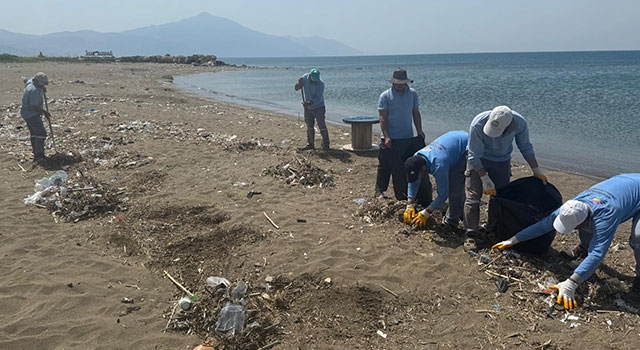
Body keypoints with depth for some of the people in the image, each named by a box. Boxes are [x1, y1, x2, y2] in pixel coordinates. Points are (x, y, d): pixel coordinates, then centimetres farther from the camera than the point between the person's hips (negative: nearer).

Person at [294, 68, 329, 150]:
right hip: (308, 108, 5)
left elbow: (317, 99, -27)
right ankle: (310, 144, 22)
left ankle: (325, 145, 2)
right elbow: (296, 88, -6)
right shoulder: (305, 77, -10)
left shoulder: (321, 83, -23)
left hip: (318, 107, -5)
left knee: (322, 126, -6)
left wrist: (309, 103, -41)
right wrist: (299, 83, -27)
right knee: (309, 127, 13)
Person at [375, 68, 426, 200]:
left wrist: (419, 131, 4)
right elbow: (383, 118, -10)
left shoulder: (412, 94, 6)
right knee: (385, 166, 3)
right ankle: (379, 190, 18)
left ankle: (405, 194, 18)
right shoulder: (385, 96, -7)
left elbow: (416, 113, 13)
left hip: (409, 138, 4)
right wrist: (386, 137, -17)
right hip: (391, 139, -4)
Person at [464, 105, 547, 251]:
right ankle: (470, 235, -4)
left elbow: (525, 147, -4)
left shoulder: (520, 123, -25)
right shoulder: (478, 124, -34)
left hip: (502, 161, 3)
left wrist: (536, 170, 1)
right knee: (473, 197, -9)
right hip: (478, 161, -3)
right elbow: (474, 156, -24)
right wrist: (485, 179, -23)